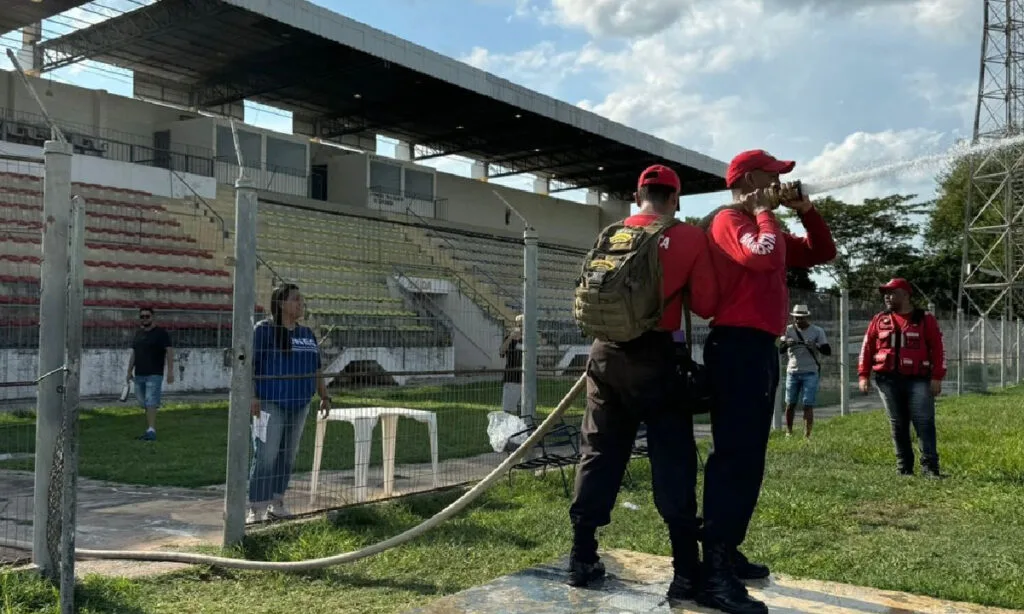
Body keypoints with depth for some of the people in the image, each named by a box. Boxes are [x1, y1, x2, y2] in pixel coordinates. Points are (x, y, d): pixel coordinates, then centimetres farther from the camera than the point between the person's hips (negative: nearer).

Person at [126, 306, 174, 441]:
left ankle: (151, 431, -19)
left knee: (151, 403, -14)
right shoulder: (138, 333, 17)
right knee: (144, 404, 8)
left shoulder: (161, 333, -3)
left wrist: (170, 371, -17)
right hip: (139, 375, 7)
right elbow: (134, 354, 22)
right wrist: (130, 371, 18)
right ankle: (149, 429, 16)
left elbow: (169, 351, -9)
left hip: (154, 375, -7)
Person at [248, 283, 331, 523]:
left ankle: (277, 503, 19)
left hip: (299, 404, 6)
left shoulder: (307, 333, 15)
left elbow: (316, 369, 20)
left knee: (288, 455, 9)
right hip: (270, 403, -6)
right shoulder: (263, 329, -5)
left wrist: (325, 396, 16)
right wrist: (252, 396, -20)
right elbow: (249, 363, -12)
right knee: (265, 456, -9)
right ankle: (256, 509, -4)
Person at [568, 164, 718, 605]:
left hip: (605, 354, 5)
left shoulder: (608, 237, 9)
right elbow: (707, 306, -2)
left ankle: (582, 558, 18)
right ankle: (686, 571, 5)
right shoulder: (687, 238, -4)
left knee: (598, 455, 13)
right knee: (673, 464, 3)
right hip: (653, 358, -4)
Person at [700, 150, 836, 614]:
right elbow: (764, 256, -26)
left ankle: (728, 554, 21)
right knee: (734, 456, -14)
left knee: (749, 457, 13)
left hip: (761, 348, 10)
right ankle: (715, 576, -13)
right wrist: (765, 212, -9)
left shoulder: (763, 227, 22)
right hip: (737, 347, -10)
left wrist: (805, 210, 14)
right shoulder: (729, 220, -6)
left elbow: (821, 253, 26)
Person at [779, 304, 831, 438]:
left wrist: (815, 345, -24)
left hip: (810, 373, -2)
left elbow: (828, 351, -5)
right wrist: (787, 343, -25)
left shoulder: (817, 331, -1)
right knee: (790, 404, 7)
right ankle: (788, 432, 21)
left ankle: (807, 436, -5)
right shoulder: (789, 330, 4)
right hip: (792, 372, 2)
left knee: (808, 405, -7)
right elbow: (780, 350, -3)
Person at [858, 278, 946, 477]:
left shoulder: (925, 319, 4)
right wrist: (863, 375, 3)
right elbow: (867, 348, 11)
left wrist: (937, 378, -7)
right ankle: (904, 467, 13)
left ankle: (930, 467, -5)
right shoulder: (879, 320, 12)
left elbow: (938, 349, 1)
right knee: (898, 425, 7)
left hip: (918, 380, -3)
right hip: (888, 380, 3)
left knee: (924, 423, -8)